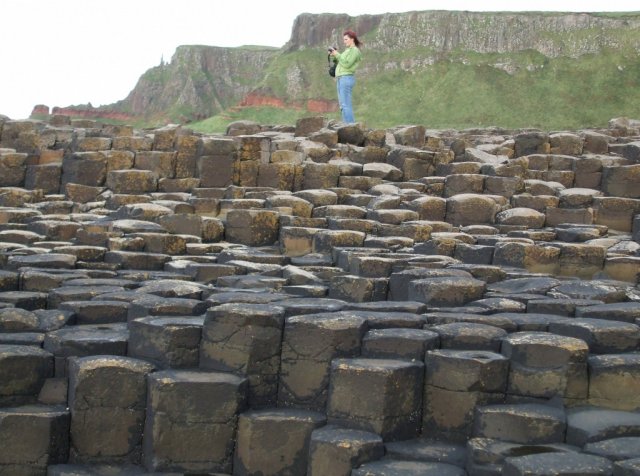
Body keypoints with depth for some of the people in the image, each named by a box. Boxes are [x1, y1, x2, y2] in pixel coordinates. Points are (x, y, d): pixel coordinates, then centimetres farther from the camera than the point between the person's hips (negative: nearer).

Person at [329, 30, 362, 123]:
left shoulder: (355, 50, -6)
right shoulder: (348, 50, 22)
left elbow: (347, 64, -16)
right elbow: (341, 63, 22)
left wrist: (337, 54, -9)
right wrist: (334, 55, 8)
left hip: (346, 78, -10)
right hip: (341, 79, 10)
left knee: (346, 105, -14)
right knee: (343, 106, 6)